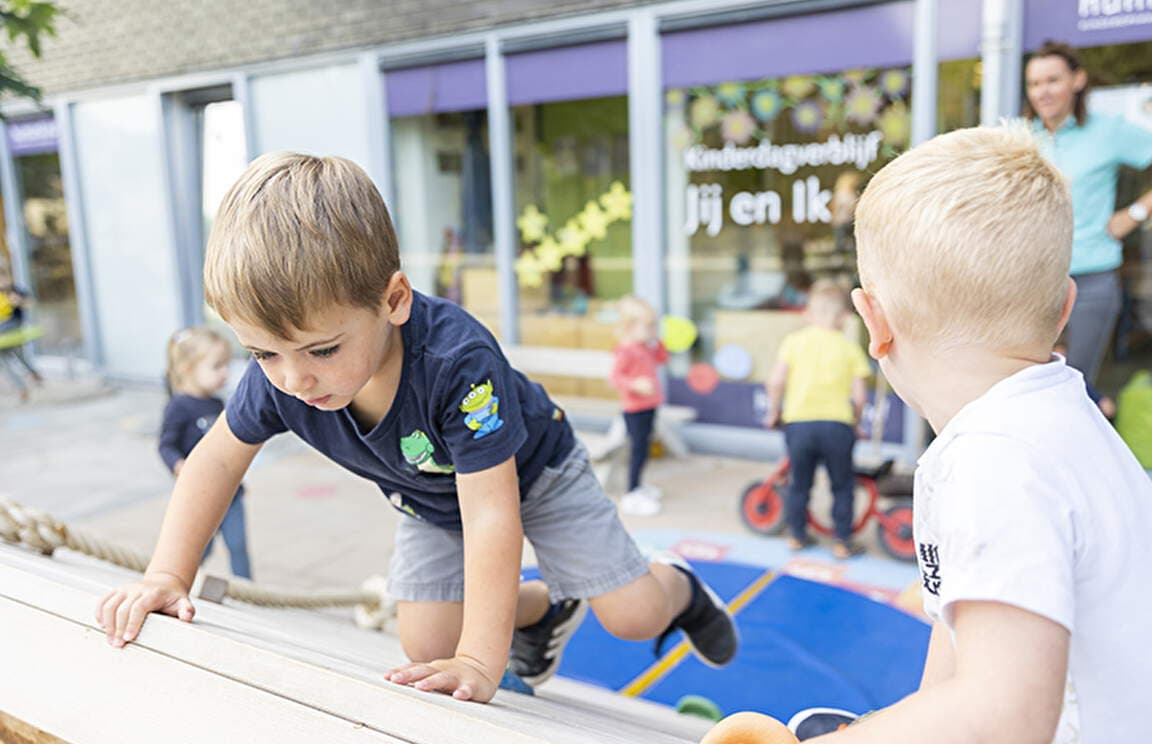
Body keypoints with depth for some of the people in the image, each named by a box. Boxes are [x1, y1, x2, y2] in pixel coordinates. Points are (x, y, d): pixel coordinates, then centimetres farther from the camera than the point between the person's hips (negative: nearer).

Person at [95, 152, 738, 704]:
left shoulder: (458, 360, -44)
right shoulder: (278, 373, -27)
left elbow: (490, 512, -44)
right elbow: (217, 459, -9)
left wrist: (481, 661, -46)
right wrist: (168, 574, -14)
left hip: (531, 474, -5)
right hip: (429, 499, 5)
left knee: (632, 615, -8)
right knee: (426, 645, -2)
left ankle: (678, 587, 32)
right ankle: (547, 607, 27)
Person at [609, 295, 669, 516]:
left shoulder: (647, 347, 8)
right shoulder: (625, 351, -20)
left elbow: (662, 358, 22)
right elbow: (615, 378, -26)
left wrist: (658, 341, 9)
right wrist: (636, 384, -39)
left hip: (649, 405, 9)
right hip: (635, 409, -9)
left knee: (644, 447, 19)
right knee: (638, 449, -5)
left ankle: (637, 487, 34)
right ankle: (631, 495, 5)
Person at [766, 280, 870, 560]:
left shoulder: (794, 340, 5)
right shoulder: (849, 347, 6)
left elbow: (776, 381, -4)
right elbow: (859, 395, 2)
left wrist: (774, 412, 11)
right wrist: (854, 421, 19)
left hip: (798, 422, 1)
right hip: (837, 424, -1)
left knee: (799, 483, 18)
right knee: (843, 485, 15)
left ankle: (797, 534, 28)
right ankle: (843, 541, 20)